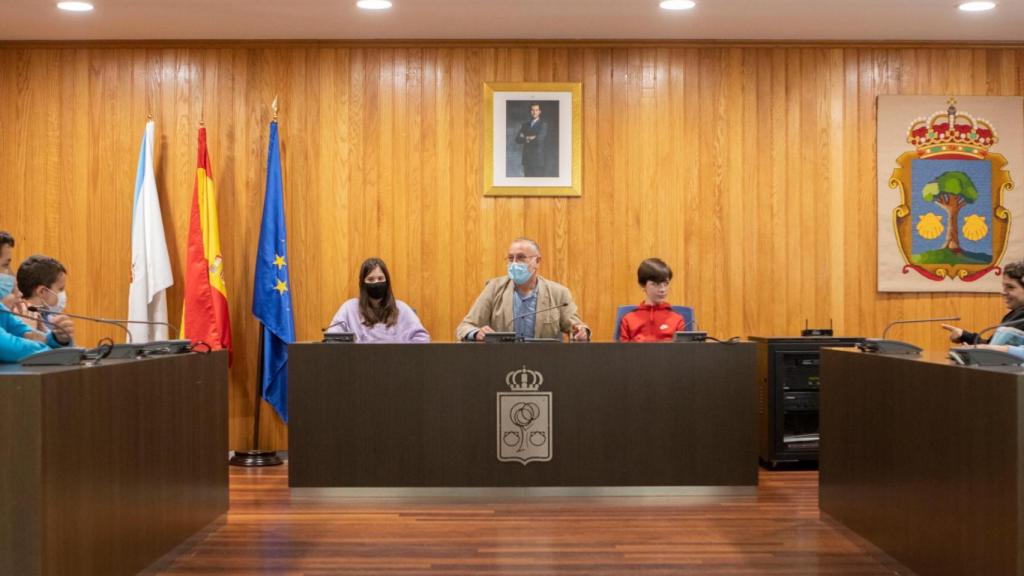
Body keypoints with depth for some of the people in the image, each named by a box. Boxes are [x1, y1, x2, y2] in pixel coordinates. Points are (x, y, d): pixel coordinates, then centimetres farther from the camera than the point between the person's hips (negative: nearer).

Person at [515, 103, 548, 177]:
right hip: (527, 159, 5)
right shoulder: (525, 124, 14)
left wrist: (525, 138, -2)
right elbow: (518, 139, 6)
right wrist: (528, 138, -10)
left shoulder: (543, 124, -3)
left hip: (538, 159, -5)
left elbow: (539, 139, -15)